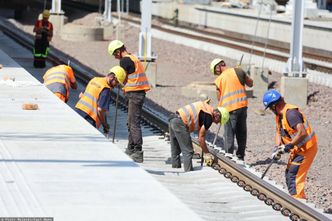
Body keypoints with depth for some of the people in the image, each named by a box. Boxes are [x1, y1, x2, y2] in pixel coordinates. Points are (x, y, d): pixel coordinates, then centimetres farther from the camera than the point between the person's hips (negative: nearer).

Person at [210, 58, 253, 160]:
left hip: (229, 109, -3)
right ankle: (240, 157, 19)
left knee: (229, 135, 3)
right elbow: (250, 84, 13)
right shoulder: (238, 71, 1)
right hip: (242, 106, 3)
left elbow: (219, 98, 3)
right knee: (241, 133, 13)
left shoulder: (219, 79, -3)